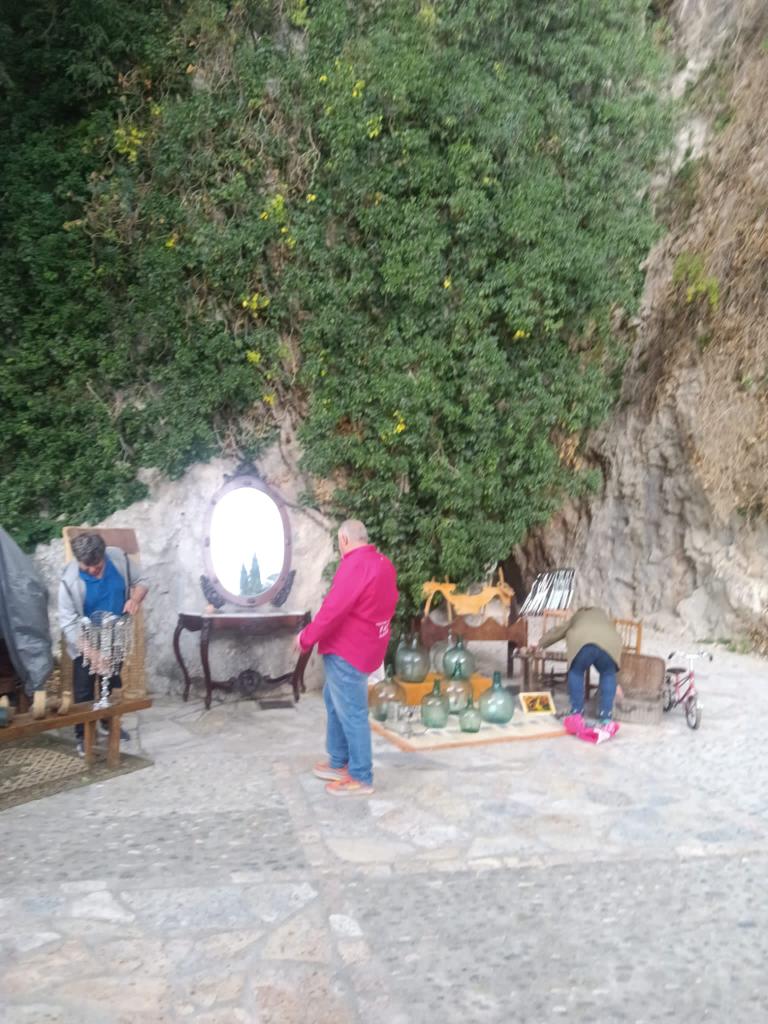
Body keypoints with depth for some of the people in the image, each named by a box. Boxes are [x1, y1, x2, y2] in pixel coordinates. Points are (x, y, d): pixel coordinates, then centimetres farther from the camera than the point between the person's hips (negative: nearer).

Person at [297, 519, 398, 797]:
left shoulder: (355, 564, -21)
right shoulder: (383, 563, 9)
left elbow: (334, 608, -24)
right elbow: (385, 605, 15)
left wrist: (306, 638, -11)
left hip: (347, 650, -10)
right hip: (364, 645, 10)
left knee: (351, 712, -1)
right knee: (335, 700, 22)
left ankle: (361, 778, 9)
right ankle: (339, 762, 31)